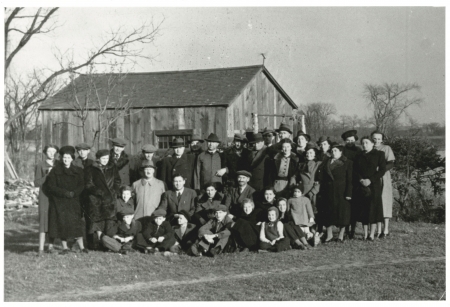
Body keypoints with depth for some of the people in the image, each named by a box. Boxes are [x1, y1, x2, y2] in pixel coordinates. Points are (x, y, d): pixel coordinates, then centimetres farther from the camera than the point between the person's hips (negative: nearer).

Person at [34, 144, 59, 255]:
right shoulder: (40, 166, 3)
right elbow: (36, 183, -2)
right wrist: (47, 175, -13)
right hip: (45, 196, -4)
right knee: (44, 220, -12)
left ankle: (51, 246, 11)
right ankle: (41, 249, -15)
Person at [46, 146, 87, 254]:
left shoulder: (77, 171, 8)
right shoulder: (55, 171, 2)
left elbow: (81, 186, 4)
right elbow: (51, 186, -4)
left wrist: (73, 193, -15)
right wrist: (64, 193, -14)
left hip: (73, 201, 1)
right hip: (59, 202, -1)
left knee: (76, 223, -7)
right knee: (62, 224, -4)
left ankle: (81, 247, -3)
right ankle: (65, 248, 4)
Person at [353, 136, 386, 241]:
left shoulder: (379, 154, 4)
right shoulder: (358, 156, 15)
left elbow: (382, 170, -3)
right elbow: (354, 170, 9)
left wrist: (370, 180, -12)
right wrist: (361, 180, -9)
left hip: (374, 184, -3)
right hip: (361, 185, 3)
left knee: (373, 208, -6)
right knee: (363, 209, 0)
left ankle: (372, 234, -5)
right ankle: (365, 234, 2)